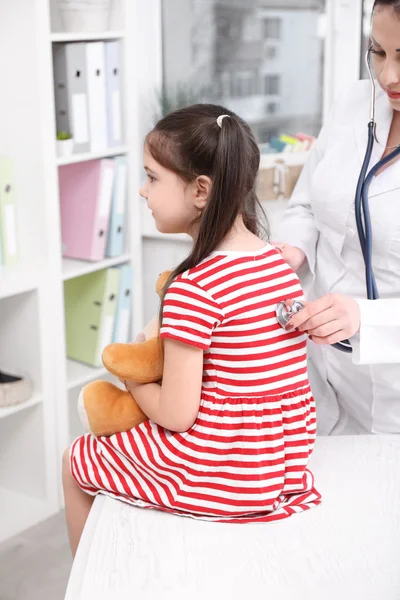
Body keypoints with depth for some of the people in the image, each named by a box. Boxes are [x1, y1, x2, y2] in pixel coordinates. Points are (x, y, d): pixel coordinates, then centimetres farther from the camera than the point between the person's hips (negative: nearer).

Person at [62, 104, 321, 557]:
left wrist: (131, 379, 0)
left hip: (220, 480, -8)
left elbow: (176, 415, -18)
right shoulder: (281, 265, 0)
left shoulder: (193, 289, -23)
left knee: (76, 461, 19)